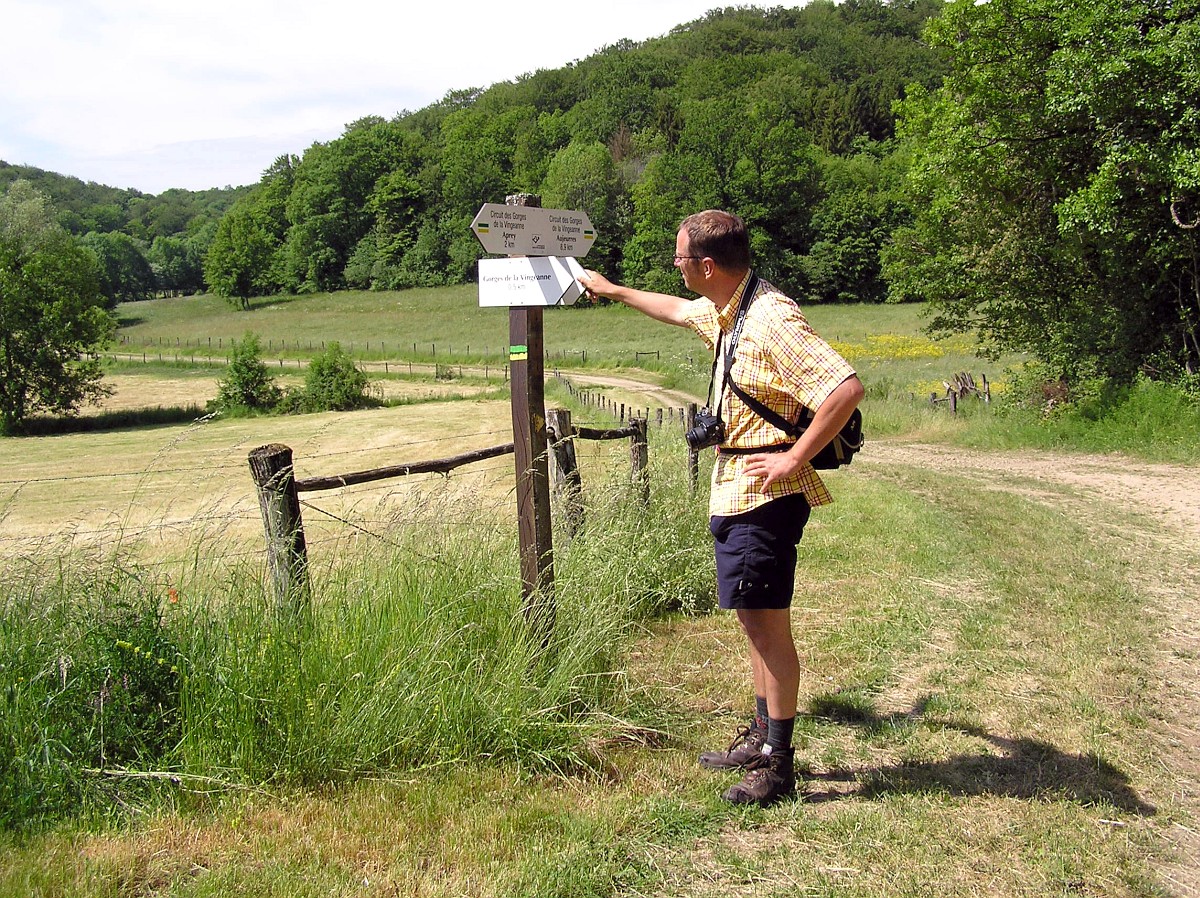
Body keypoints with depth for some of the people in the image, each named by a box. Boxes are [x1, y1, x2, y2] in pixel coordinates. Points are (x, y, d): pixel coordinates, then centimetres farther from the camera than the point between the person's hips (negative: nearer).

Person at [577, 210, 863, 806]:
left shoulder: (771, 320, -20)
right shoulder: (722, 312, 11)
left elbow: (847, 388, -28)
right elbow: (677, 310, 35)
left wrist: (794, 460, -23)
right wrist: (613, 291, 44)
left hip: (766, 494, -10)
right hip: (734, 489, 10)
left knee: (766, 622, -5)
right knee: (756, 620, 17)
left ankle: (776, 765, 4)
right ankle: (761, 738, 29)